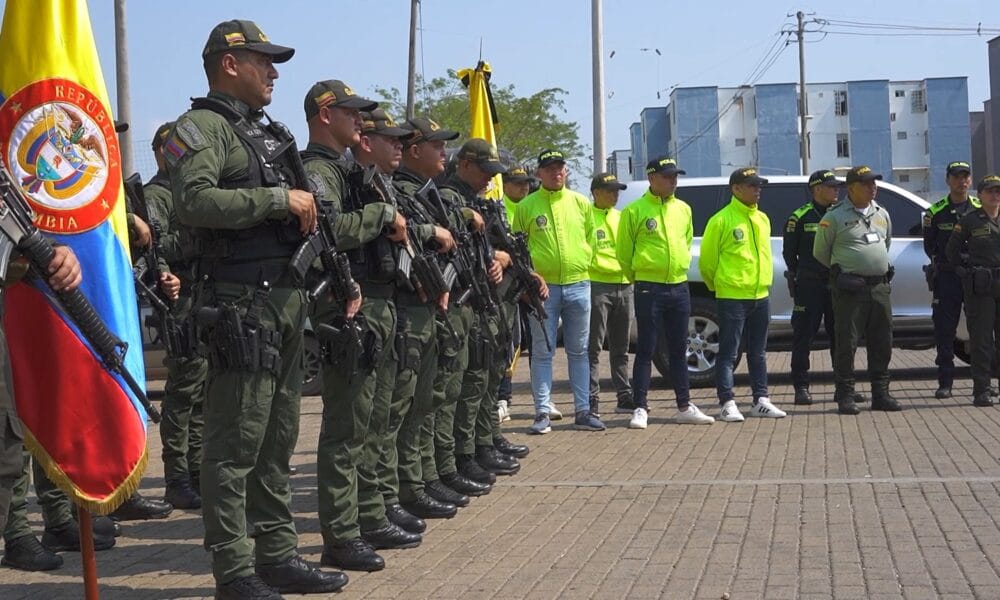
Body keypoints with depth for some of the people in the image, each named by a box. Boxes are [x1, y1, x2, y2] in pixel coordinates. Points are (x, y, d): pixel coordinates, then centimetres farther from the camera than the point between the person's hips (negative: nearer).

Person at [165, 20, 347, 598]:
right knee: (236, 444, -5)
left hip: (289, 299, 9)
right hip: (242, 305, -9)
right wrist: (279, 199, -18)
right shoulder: (204, 127, -6)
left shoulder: (268, 134, 21)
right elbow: (194, 201, -22)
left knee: (279, 441, 13)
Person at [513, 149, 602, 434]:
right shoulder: (526, 206, 1)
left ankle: (583, 411, 14)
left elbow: (591, 239, 16)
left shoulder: (580, 203, 9)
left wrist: (582, 264, 6)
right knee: (542, 353, 1)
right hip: (543, 287, -2)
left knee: (579, 352, 8)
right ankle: (543, 413, 6)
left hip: (578, 285, 3)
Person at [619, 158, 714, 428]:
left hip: (679, 287, 5)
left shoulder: (683, 209, 10)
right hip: (649, 289, -5)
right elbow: (624, 253, -1)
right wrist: (639, 279, 6)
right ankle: (640, 408, 2)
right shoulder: (635, 211, -7)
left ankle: (684, 406, 18)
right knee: (645, 350, -2)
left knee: (679, 350, 11)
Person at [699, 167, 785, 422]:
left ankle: (761, 400, 19)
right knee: (729, 353, -4)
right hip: (732, 298, -7)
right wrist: (719, 286, 4)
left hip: (760, 296, 7)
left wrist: (763, 283, 17)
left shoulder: (763, 219, 12)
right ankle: (727, 403, -1)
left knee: (758, 353, 12)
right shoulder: (721, 220, -10)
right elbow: (706, 260, -5)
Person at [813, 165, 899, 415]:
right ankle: (845, 397, 1)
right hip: (849, 289, -6)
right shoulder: (835, 217, -4)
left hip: (880, 286, 6)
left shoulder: (882, 214, 14)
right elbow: (820, 252, 4)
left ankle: (880, 394, 16)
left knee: (882, 343, 8)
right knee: (846, 343, -4)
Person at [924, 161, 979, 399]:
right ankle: (945, 382, 5)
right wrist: (946, 261, -1)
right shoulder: (936, 212, 4)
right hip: (946, 277, -1)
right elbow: (929, 246, 8)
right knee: (944, 330, -1)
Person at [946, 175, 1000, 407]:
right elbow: (951, 251, 6)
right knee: (981, 340, -1)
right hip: (980, 289, -3)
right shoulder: (969, 220, 0)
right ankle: (981, 390, 4)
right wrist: (965, 273, 2)